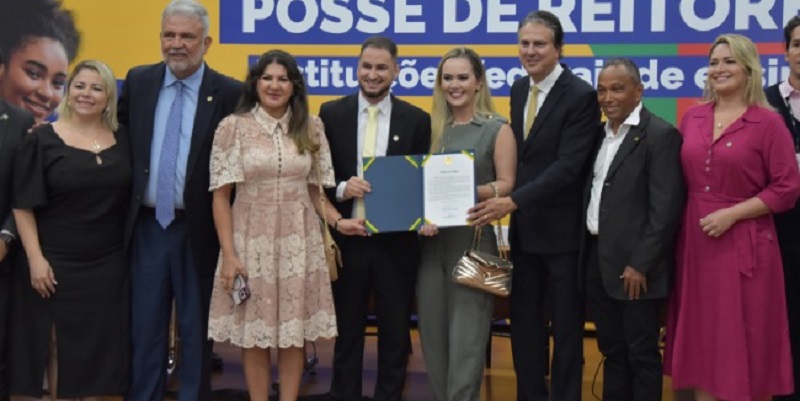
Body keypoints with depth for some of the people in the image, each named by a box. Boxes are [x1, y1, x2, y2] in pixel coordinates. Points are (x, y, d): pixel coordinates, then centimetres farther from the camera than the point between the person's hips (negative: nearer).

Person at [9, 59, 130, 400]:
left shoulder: (122, 142, 5)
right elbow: (23, 206, -7)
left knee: (99, 344, 9)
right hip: (56, 263, -3)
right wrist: (35, 259, -14)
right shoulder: (41, 140, -5)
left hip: (109, 263, 3)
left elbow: (130, 201, 12)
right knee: (59, 344, 7)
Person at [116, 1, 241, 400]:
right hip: (147, 226, 3)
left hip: (198, 229, -3)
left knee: (196, 330, 10)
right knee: (144, 329, 11)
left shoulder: (229, 93, -7)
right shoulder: (138, 81, 4)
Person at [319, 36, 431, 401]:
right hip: (347, 240, 0)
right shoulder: (332, 113, 2)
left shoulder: (417, 120, 1)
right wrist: (341, 189, -16)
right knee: (347, 334, 13)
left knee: (395, 335, 10)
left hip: (396, 242, 0)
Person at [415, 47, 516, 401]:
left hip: (472, 240, -5)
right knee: (433, 334, 9)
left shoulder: (497, 130, 0)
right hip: (432, 242, 5)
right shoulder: (434, 128, 12)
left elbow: (507, 186, -5)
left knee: (466, 338, -3)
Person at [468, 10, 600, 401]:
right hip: (523, 226, 7)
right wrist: (507, 201, 4)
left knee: (566, 326, 8)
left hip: (561, 228, -7)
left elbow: (568, 166, -22)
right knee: (524, 323, 13)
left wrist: (512, 201, -27)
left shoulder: (580, 95, -15)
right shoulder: (519, 88, 8)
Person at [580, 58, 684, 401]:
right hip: (597, 260, 7)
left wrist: (640, 264, -18)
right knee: (611, 351, 16)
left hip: (633, 266, -7)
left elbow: (665, 208, -16)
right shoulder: (600, 134, 13)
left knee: (642, 355, 4)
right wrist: (584, 254, 9)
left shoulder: (660, 135, -10)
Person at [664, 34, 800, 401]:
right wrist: (678, 223, 3)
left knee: (743, 342, 5)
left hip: (744, 247, -4)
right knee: (700, 337, 12)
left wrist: (732, 214, -15)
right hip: (694, 243, 5)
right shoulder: (692, 118, 8)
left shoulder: (768, 122, -6)